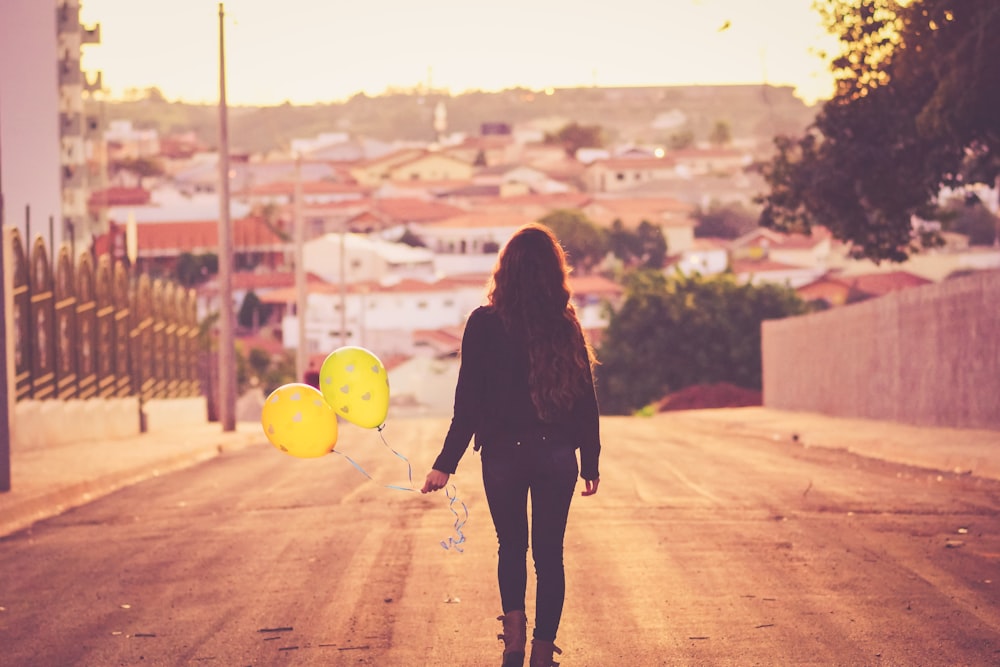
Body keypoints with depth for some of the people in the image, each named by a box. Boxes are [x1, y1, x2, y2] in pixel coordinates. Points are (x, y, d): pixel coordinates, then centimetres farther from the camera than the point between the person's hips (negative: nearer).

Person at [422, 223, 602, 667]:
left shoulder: (485, 325, -8)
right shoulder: (567, 327, -2)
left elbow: (469, 402, -9)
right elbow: (585, 401, 1)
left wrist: (446, 464, -3)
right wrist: (591, 463, 11)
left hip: (504, 455, -1)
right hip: (557, 455, 1)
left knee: (511, 547, 18)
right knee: (549, 552, 10)